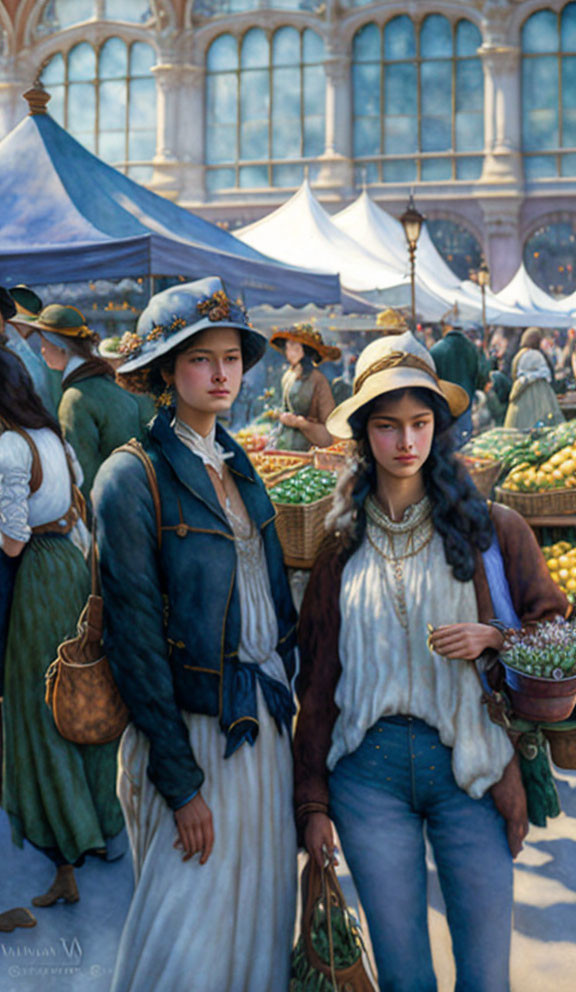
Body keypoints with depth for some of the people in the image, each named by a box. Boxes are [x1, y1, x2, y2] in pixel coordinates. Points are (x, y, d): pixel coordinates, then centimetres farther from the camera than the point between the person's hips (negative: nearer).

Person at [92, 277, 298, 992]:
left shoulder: (237, 465, 10)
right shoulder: (132, 478, -13)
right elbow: (135, 638, -14)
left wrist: (286, 703, 9)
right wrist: (180, 783, -15)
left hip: (267, 719, 7)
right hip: (192, 727, -7)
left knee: (261, 916, 16)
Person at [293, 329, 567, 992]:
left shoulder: (492, 529, 0)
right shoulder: (342, 544, 5)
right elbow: (317, 680, 8)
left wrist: (493, 638, -13)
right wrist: (312, 800, 7)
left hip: (470, 767, -1)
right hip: (367, 768, 1)